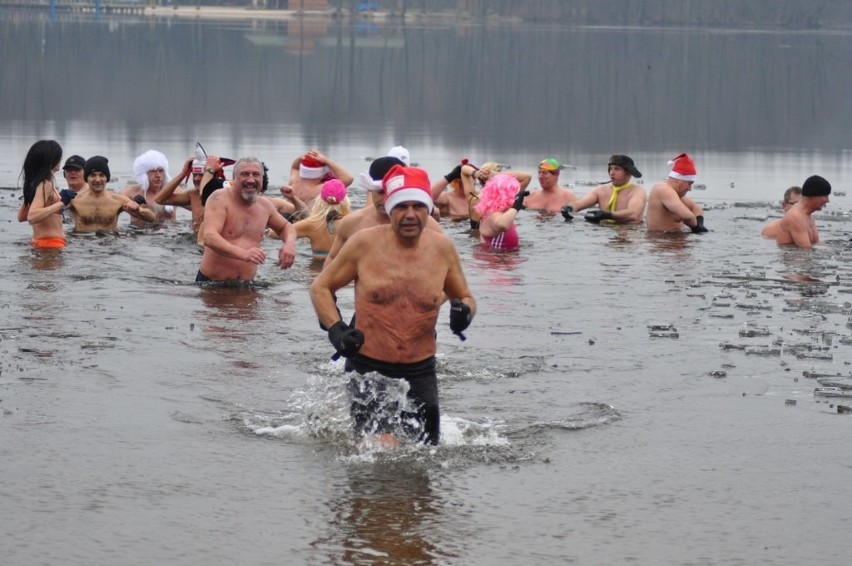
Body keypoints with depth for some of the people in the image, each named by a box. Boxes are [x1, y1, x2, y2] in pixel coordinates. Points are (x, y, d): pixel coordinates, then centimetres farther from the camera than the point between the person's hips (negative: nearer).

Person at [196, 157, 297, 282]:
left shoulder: (264, 206, 11)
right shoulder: (220, 199, -8)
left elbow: (286, 227, 31)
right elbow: (209, 237, -23)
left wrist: (290, 243, 5)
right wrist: (243, 254, -39)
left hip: (245, 286, 6)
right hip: (210, 282, -6)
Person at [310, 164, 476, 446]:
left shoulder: (442, 248, 0)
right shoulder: (365, 243, -6)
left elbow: (465, 298, 16)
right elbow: (320, 287, 5)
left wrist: (464, 311, -9)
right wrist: (335, 329, -11)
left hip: (420, 372, 3)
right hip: (367, 369, -3)